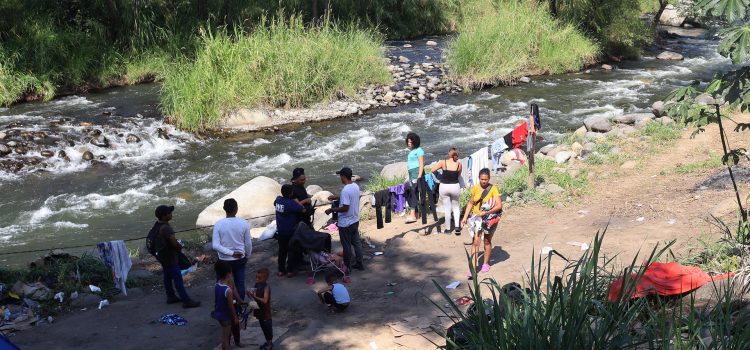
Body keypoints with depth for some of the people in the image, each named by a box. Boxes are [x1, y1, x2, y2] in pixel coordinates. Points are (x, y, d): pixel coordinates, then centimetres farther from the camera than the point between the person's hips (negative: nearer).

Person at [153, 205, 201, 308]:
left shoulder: (158, 226, 3)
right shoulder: (166, 228, -28)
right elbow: (174, 242, -30)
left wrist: (177, 246, 4)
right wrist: (180, 247, -9)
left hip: (163, 256, 10)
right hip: (170, 257, -10)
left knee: (168, 277, 20)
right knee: (178, 279, -5)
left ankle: (171, 297, 32)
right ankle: (186, 301, -1)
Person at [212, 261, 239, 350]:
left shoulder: (216, 285, -7)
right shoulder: (228, 290, -29)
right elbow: (231, 306, -19)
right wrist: (235, 317, -8)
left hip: (219, 313, 7)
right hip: (225, 316, -7)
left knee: (225, 335, 26)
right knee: (225, 337, 7)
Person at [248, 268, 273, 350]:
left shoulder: (266, 287, -23)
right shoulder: (257, 285, 0)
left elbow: (265, 300, -30)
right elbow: (256, 295, 9)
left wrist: (255, 296, -34)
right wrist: (251, 293, -11)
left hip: (265, 312, -8)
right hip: (259, 310, 8)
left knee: (267, 327, 7)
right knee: (263, 327, 20)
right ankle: (268, 342, 35)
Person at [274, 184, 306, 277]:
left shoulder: (278, 199, -2)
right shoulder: (291, 203, -22)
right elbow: (303, 210, -22)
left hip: (280, 231, 6)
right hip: (290, 231, -6)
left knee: (282, 250, 15)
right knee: (291, 251, 7)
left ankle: (281, 270, 20)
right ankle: (290, 271, 10)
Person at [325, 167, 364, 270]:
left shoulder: (345, 190, -26)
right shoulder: (356, 186, 2)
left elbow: (345, 208, -27)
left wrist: (332, 210, -16)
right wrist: (336, 197, 20)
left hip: (345, 223, -8)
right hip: (355, 221, 8)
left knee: (347, 246, 5)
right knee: (356, 242, 18)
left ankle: (347, 267, 16)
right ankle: (359, 264, 27)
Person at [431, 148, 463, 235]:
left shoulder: (443, 162, -9)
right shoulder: (458, 163, -5)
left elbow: (433, 170, -3)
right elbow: (459, 175, 8)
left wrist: (441, 167, 13)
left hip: (444, 187, -1)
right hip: (455, 187, 1)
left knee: (447, 208, 9)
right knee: (456, 206, 19)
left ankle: (448, 228, 15)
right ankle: (457, 226, 5)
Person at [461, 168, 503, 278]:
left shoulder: (493, 189, -12)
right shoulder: (475, 188, -2)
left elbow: (499, 205, -18)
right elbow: (471, 203, 9)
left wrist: (486, 212, -25)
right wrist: (465, 217, 3)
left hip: (490, 218, -2)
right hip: (477, 218, 2)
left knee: (487, 241, 14)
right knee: (475, 242, -9)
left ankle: (486, 263, 33)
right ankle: (473, 268, -13)